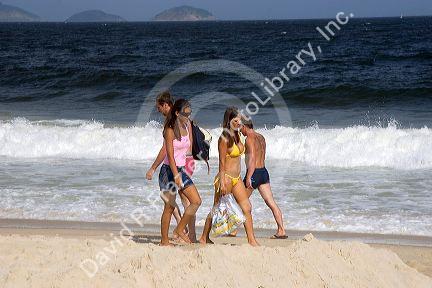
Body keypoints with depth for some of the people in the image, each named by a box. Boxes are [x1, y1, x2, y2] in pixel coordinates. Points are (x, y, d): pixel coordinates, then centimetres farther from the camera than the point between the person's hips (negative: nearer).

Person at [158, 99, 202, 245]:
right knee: (170, 207, -3)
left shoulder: (187, 127, 8)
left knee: (196, 201, 1)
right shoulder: (170, 130, -14)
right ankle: (164, 240, 8)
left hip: (181, 170, 7)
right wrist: (176, 176, -24)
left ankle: (180, 230, 14)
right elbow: (170, 155, -18)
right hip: (169, 170, -7)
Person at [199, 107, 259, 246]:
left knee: (247, 208, 3)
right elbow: (222, 163, -16)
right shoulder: (224, 139, -16)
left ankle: (252, 240, 6)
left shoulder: (236, 135, 8)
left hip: (237, 178, 8)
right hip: (226, 178, -8)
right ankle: (204, 238, 14)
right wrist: (222, 182, -18)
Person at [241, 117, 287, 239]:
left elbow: (252, 158, -21)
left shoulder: (250, 139, -13)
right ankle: (281, 231, -7)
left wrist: (248, 178, -24)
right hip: (264, 172, 8)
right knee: (271, 203, 0)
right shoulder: (261, 138, 14)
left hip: (254, 173, -8)